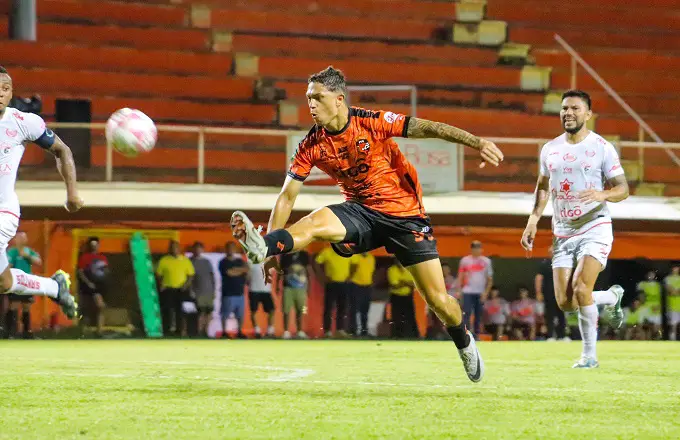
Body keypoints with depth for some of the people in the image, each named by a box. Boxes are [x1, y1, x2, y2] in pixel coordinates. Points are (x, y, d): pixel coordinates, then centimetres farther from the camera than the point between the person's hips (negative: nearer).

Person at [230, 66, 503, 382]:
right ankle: (262, 246, -56)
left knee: (439, 300, -4)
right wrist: (271, 249, -11)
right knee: (316, 221, -32)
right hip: (360, 213, 2)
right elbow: (287, 196, -4)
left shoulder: (373, 122, -16)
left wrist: (477, 143, -33)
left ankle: (464, 343, 24)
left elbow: (427, 128, -21)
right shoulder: (311, 146, -6)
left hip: (404, 213, -2)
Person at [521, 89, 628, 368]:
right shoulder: (550, 149, 9)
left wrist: (603, 194, -28)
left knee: (581, 287, -24)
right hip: (563, 233, 5)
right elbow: (543, 186, 22)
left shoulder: (602, 147, -5)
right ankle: (612, 297, 28)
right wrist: (534, 219, 9)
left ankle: (590, 354, -9)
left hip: (595, 228, -5)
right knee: (565, 302, -2)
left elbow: (622, 189, -6)